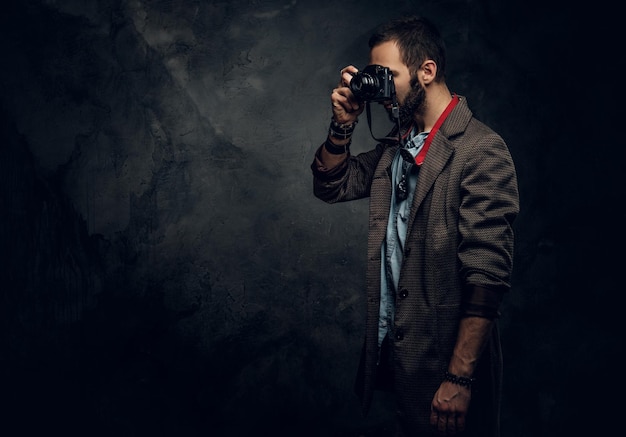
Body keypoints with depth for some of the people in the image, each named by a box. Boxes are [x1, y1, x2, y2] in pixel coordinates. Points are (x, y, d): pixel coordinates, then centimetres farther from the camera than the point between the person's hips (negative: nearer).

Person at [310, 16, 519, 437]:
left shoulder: (480, 150, -16)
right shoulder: (397, 143, 9)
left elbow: (487, 274, -21)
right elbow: (332, 185, 18)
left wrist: (460, 378, -23)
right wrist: (344, 124, 1)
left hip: (444, 357, -7)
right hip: (393, 350, 7)